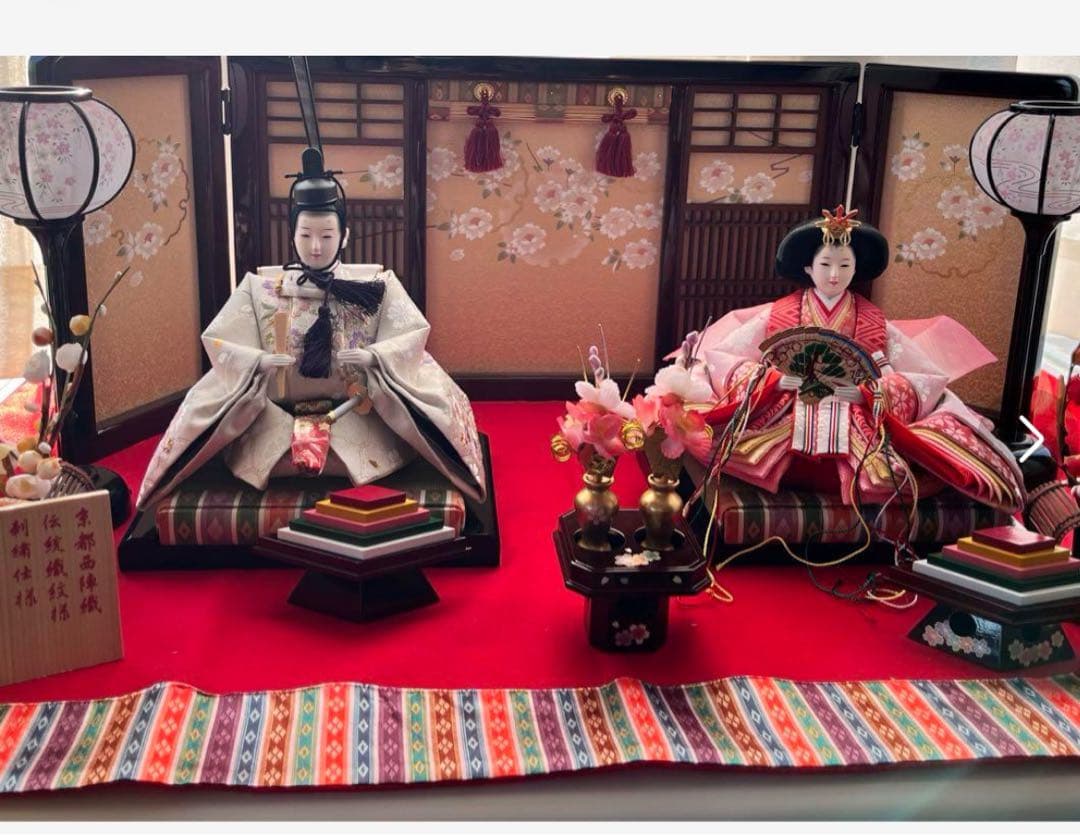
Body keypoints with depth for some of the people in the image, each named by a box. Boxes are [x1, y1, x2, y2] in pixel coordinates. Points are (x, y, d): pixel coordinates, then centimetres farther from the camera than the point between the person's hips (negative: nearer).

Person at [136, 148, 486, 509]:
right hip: (276, 416, 1)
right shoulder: (259, 288, 5)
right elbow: (221, 342, -1)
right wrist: (259, 361, -21)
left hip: (356, 414, -1)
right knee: (260, 451, -26)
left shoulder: (376, 285, 3)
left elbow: (410, 336, -5)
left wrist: (372, 356, -24)